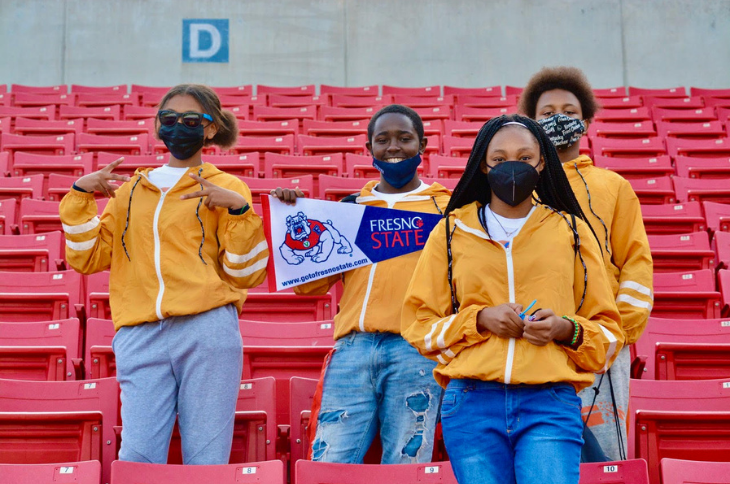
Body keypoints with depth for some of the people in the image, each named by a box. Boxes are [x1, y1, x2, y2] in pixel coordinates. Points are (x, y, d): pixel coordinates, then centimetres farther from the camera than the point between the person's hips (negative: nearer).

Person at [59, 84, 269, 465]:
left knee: (205, 460, -4)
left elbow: (246, 274, 4)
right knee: (137, 458, -8)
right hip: (140, 337, 2)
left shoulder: (226, 188, 12)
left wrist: (239, 209, -8)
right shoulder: (131, 189, 21)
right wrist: (80, 197, 8)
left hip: (207, 332, -2)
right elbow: (87, 259, 17)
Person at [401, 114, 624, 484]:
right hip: (472, 401, 1)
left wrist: (566, 329, -6)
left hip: (551, 402, 0)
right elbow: (418, 323, 11)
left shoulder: (571, 230, 14)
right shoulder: (452, 231, 13)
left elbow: (608, 330, 15)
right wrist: (479, 320, -6)